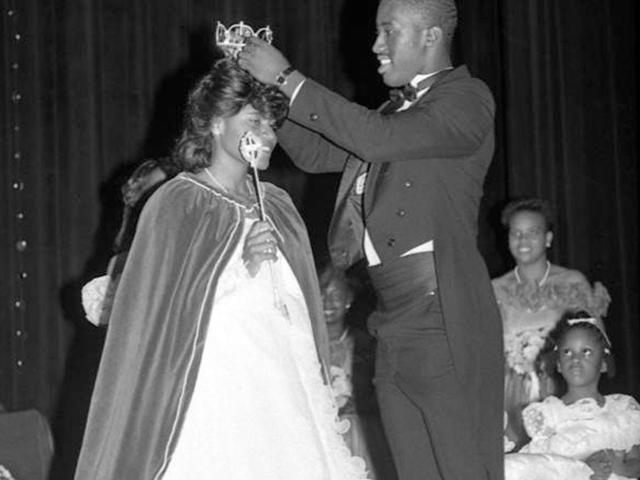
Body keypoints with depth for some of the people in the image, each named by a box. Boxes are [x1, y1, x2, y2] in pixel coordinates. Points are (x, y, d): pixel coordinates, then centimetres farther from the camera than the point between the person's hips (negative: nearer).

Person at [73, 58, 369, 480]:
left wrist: (320, 394, 17)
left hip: (286, 393, 5)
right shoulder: (174, 207, -4)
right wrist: (243, 269, -14)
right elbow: (160, 316, -6)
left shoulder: (277, 206, 13)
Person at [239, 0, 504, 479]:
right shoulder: (396, 111, 21)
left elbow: (378, 138, -18)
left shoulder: (467, 97, -5)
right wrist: (268, 85, 10)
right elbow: (315, 153, 23)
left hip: (446, 328, -8)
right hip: (394, 332, 8)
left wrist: (287, 78, -13)